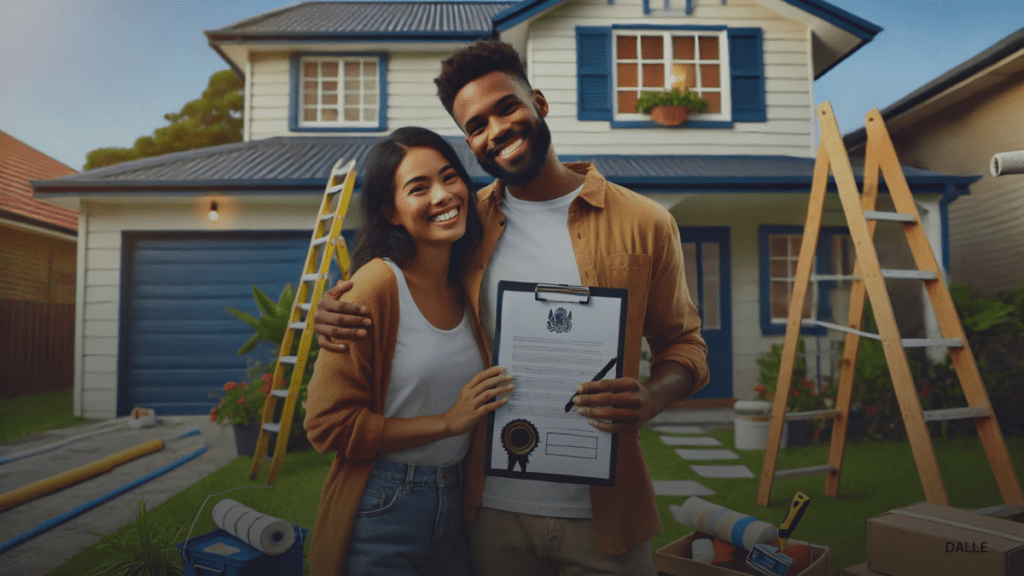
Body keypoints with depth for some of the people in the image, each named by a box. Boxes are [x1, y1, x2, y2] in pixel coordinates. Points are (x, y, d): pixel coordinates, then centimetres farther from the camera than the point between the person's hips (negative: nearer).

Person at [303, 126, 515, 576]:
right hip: (380, 516, -5)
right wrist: (448, 422, -18)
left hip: (454, 505, 6)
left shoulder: (470, 287, 2)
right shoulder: (378, 283, -17)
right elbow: (328, 424, -18)